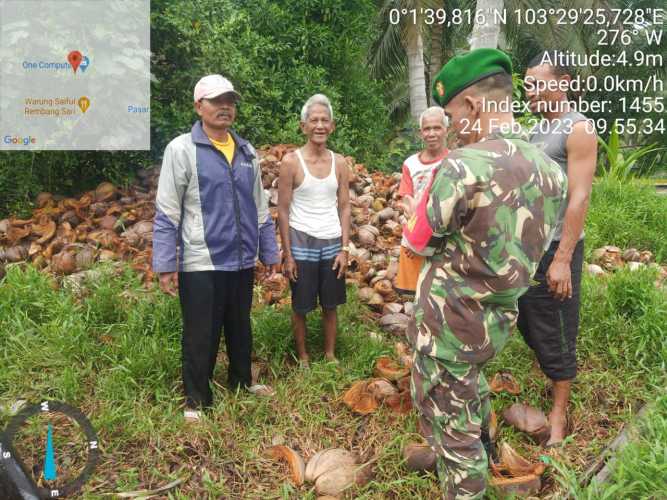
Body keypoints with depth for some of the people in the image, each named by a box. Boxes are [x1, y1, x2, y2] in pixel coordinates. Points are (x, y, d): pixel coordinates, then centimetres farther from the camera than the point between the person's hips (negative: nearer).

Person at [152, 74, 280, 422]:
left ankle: (242, 381, 41)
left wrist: (270, 251, 14)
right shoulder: (181, 149, -8)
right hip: (201, 265, -5)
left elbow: (259, 208, 14)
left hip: (242, 262, 5)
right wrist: (165, 265, -14)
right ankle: (196, 399, 25)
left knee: (240, 328, 20)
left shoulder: (247, 151, 9)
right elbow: (166, 213, -10)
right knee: (201, 336, 7)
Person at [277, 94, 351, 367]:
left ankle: (330, 356, 30)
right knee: (301, 307, 10)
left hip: (332, 243, 3)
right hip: (301, 242, -3)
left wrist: (345, 249, -1)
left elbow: (344, 208, 5)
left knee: (330, 305, 14)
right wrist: (287, 254, -10)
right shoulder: (291, 161, -8)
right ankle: (303, 359, 27)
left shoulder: (339, 162, 2)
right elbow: (283, 211, -7)